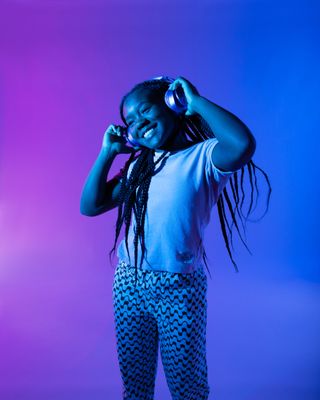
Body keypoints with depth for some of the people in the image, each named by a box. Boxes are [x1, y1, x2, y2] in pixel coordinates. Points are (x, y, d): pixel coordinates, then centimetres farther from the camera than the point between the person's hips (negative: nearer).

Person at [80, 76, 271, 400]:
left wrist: (196, 101, -19)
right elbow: (90, 206, 5)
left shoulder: (203, 156, -11)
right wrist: (108, 152, 0)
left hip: (179, 288, -5)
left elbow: (243, 145, -34)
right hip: (129, 283, 5)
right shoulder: (138, 166, 7)